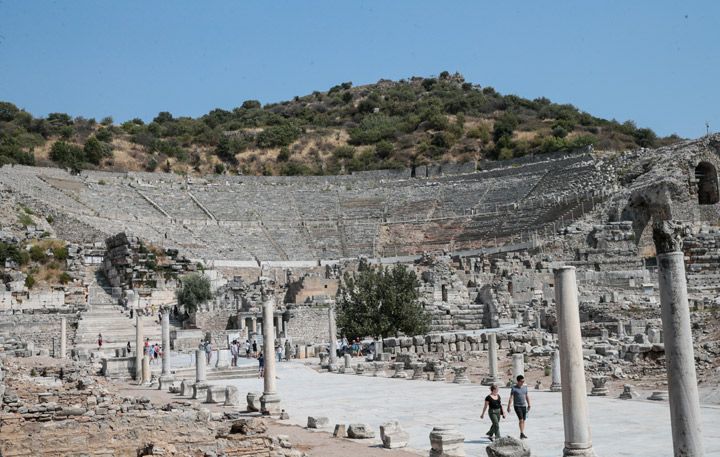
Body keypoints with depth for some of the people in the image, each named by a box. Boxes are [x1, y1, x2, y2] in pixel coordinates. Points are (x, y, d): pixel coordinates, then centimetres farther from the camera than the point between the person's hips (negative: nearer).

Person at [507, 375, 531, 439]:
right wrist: (509, 407, -15)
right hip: (517, 406, -5)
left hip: (524, 406, 5)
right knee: (521, 420, -14)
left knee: (523, 420, 8)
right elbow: (511, 398, -11)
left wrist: (529, 405, 16)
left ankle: (522, 434, 16)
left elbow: (527, 396, 14)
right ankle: (522, 434, -11)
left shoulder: (525, 387, 6)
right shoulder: (514, 388, -9)